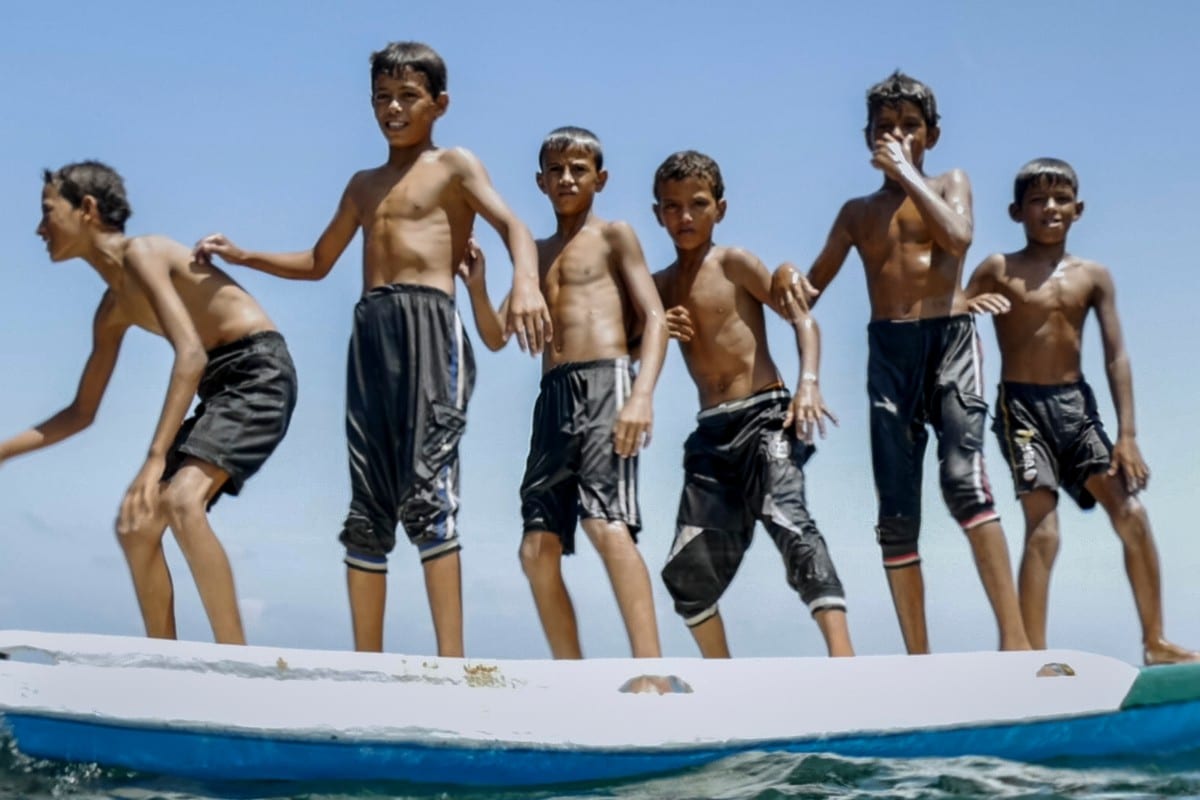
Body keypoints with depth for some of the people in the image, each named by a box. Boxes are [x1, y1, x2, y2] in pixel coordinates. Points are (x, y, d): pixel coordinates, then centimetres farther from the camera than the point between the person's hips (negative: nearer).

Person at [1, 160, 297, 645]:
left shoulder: (140, 253, -12)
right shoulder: (113, 308, 16)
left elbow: (191, 355, -26)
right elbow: (81, 413, 24)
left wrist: (155, 459, -31)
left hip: (258, 372, -10)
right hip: (220, 386, 10)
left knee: (182, 500, -30)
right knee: (135, 523, 7)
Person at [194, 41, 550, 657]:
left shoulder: (455, 166, 8)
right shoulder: (363, 185, 25)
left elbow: (511, 224, -9)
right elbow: (317, 264, 35)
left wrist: (525, 282, -30)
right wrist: (242, 256, 23)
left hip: (429, 325, -6)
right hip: (370, 334, 6)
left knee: (427, 489, -18)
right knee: (367, 506, 3)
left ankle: (451, 663, -22)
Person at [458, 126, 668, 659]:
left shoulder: (614, 237, 10)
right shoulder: (536, 254, 25)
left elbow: (655, 319, -2)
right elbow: (497, 339, 22)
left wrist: (642, 394, -19)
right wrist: (476, 286, 2)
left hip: (605, 383, -6)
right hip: (554, 396, 6)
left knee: (607, 524, -25)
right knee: (537, 548, 0)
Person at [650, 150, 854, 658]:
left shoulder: (733, 263, 0)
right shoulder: (660, 286, 15)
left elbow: (802, 317, -7)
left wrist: (808, 383, -22)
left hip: (764, 415, -6)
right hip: (711, 431, 6)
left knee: (787, 519, -29)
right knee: (688, 568, 4)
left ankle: (842, 655, -36)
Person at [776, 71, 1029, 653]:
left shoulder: (950, 184, 14)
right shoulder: (857, 211, 20)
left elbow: (957, 237, -9)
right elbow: (810, 291, 16)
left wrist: (907, 173, -3)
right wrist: (788, 278, -7)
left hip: (950, 340, -3)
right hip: (888, 351, 3)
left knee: (963, 479, -24)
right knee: (896, 510, -2)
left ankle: (1015, 638, -28)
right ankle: (918, 658, 2)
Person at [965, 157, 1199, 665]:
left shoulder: (1093, 276, 6)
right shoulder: (999, 270, 0)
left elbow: (1116, 356, 3)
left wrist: (1127, 435, -5)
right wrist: (969, 307, -30)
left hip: (1076, 403, 4)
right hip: (1021, 405, -3)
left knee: (1132, 515, -3)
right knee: (1043, 528, -14)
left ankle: (1155, 643, 9)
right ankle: (1034, 654, -12)